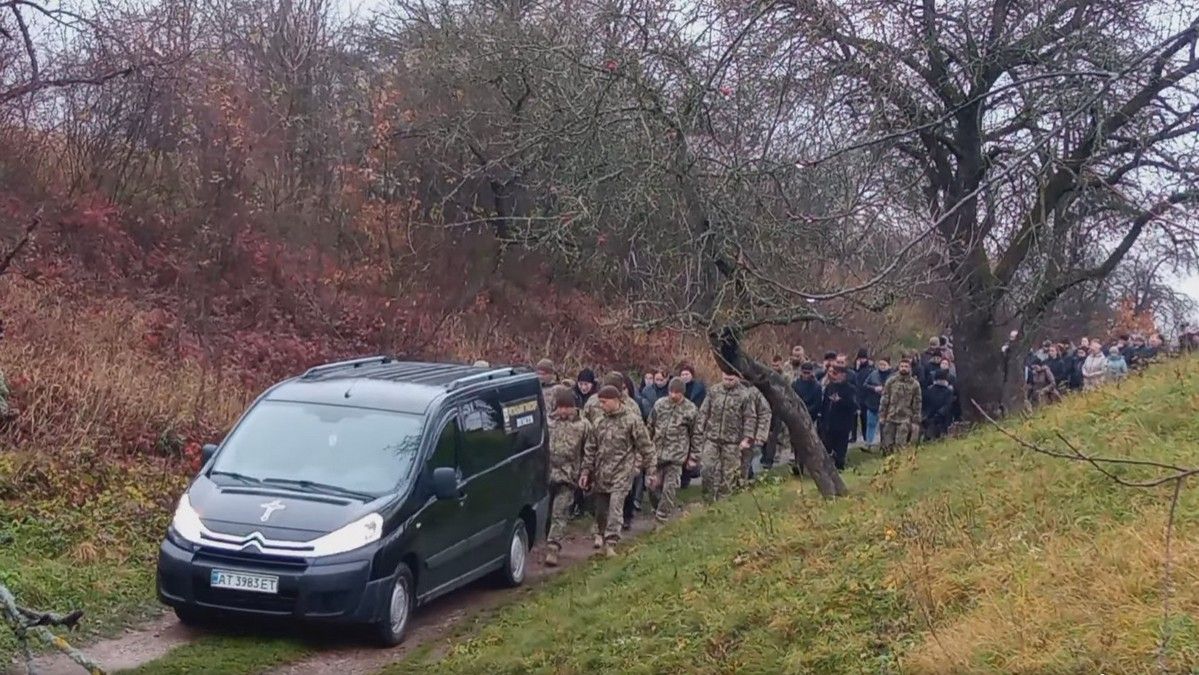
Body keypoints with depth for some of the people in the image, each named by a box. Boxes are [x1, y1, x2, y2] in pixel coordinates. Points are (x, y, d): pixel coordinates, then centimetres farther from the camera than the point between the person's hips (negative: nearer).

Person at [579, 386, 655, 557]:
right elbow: (591, 448, 12)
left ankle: (610, 542, -9)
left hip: (622, 472, -5)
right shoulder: (600, 422, 6)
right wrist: (586, 471, 9)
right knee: (600, 508, 14)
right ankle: (600, 534, 39)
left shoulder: (632, 420, -9)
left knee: (615, 507, -13)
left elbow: (646, 447, -4)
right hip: (601, 473, 5)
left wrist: (650, 470, -1)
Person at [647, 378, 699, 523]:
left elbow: (695, 435, 2)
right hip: (657, 450, 4)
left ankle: (663, 514, 1)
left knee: (670, 486, -7)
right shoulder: (659, 404, 3)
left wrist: (693, 456, 2)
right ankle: (657, 508, 30)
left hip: (676, 455, -3)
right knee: (654, 483, 8)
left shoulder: (691, 409, -4)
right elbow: (650, 427, 13)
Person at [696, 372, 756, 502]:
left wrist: (747, 438, -9)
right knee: (707, 467, -3)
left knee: (729, 472, 5)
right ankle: (709, 497, 11)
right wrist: (699, 431, 4)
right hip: (712, 437, 2)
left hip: (732, 440, -2)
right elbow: (704, 412, 9)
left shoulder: (744, 395, -4)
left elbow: (750, 418, -2)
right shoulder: (714, 392, 4)